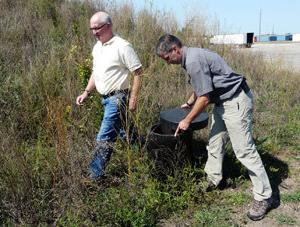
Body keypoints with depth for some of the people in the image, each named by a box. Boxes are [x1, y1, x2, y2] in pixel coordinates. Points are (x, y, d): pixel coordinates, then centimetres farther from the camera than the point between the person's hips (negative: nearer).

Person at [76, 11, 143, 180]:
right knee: (124, 133, 20)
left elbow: (138, 72, -15)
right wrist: (86, 92, 10)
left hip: (117, 98, -9)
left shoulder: (122, 46, -16)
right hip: (106, 97, 9)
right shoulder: (97, 47, 10)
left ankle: (95, 175, 5)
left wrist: (133, 98, -17)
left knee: (104, 138, -6)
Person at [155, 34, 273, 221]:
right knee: (215, 143, 16)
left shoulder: (194, 61, -22)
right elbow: (201, 86, 27)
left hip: (235, 102, -11)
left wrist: (187, 121, -9)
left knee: (244, 150, -7)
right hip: (222, 102, 11)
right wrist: (190, 102, 39)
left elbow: (204, 98, -21)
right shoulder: (191, 57, 10)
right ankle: (213, 180, 31)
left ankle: (264, 197, 3)